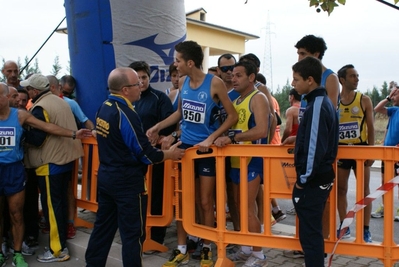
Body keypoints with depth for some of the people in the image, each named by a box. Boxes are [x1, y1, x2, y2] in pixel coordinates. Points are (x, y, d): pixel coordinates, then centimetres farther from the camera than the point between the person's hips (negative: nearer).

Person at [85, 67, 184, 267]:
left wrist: (145, 137, 13)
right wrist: (169, 154, -3)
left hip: (105, 175, 9)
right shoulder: (124, 114, -21)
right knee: (132, 233, 4)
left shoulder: (104, 108, 5)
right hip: (127, 181, -8)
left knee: (103, 226, 19)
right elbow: (144, 153, -18)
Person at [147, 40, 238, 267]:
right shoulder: (183, 82, 2)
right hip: (185, 146, 5)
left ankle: (207, 249, 25)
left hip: (206, 148, -5)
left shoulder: (215, 83, -14)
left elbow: (233, 115, -11)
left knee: (206, 202, 6)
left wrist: (211, 138, -19)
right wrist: (158, 127, 9)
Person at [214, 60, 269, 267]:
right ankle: (246, 248, 26)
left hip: (252, 160, -8)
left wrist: (231, 139, -28)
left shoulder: (258, 98, -10)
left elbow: (262, 130, -24)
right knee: (240, 207, 13)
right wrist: (222, 139, 0)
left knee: (248, 208, -4)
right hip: (235, 160, 8)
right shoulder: (235, 101, 16)